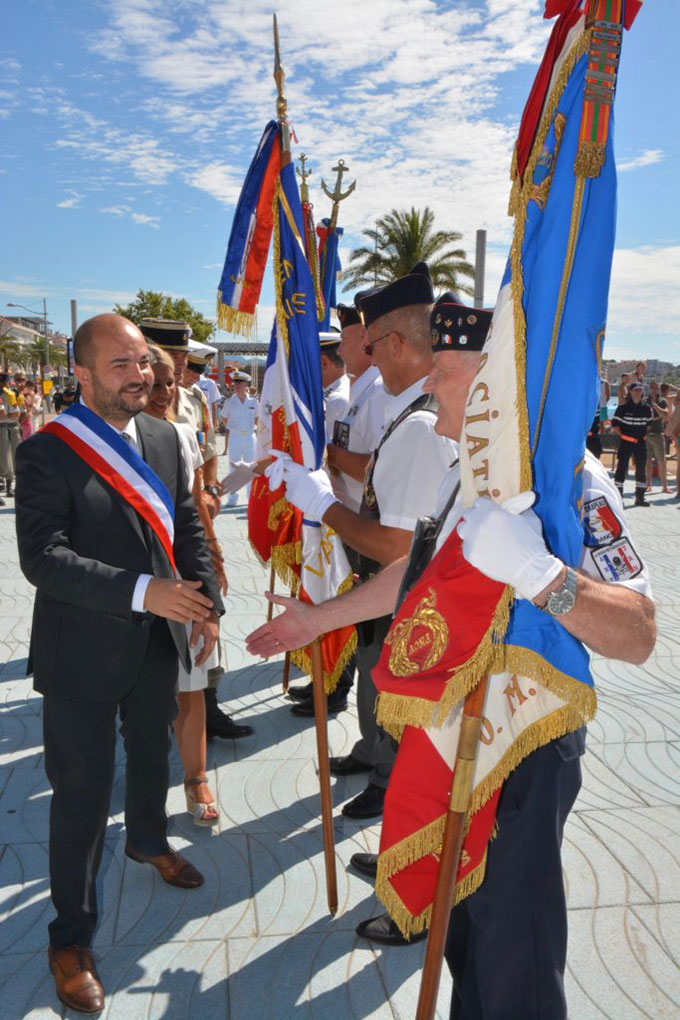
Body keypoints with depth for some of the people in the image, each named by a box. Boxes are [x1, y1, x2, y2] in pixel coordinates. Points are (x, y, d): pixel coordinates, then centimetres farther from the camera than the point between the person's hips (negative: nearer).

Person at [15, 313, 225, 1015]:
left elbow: (186, 527, 7)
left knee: (152, 755, 27)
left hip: (158, 641, 6)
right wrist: (141, 590, -32)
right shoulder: (46, 453, -17)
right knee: (83, 795, 7)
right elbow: (42, 558, -25)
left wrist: (206, 603, -1)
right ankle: (71, 937, 29)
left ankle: (148, 840, 58)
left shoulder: (163, 438, 2)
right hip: (83, 655, -6)